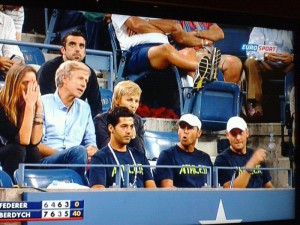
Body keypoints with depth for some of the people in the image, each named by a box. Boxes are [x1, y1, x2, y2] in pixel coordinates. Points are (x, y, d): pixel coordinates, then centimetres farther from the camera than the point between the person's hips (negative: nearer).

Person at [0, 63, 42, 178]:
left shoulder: (28, 104, -5)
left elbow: (34, 141, -15)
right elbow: (23, 140, -29)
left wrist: (38, 105, -19)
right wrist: (29, 105, -32)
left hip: (11, 155, 5)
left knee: (33, 152, -23)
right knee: (17, 150, -30)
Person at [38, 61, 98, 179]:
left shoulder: (84, 108, 24)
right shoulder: (43, 103, 5)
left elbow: (91, 142, 24)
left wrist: (91, 150, -2)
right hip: (46, 162, -4)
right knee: (79, 151, -35)